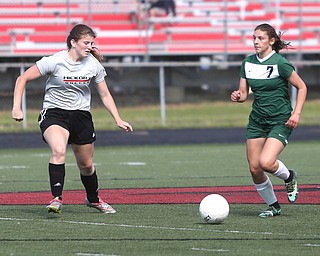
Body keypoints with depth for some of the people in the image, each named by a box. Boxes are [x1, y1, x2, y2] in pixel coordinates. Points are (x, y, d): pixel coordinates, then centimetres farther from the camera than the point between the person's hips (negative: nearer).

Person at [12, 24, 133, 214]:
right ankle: (57, 199, -33)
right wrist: (17, 108, -17)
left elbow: (105, 95, 11)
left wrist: (118, 120, 4)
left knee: (86, 165, 12)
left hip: (81, 116, 4)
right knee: (59, 150, -33)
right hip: (54, 113, -4)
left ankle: (94, 199, 39)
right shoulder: (55, 61, -14)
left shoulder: (94, 65, -2)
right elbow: (23, 79, -8)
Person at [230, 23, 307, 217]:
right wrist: (238, 96, -13)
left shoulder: (280, 63, -12)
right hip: (257, 120, 6)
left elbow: (302, 87, -6)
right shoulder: (248, 63, 5)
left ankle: (289, 177, 10)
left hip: (280, 121, -6)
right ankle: (273, 206, 20)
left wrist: (296, 113, -15)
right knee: (254, 168, 0)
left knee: (266, 162, -24)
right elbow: (244, 93, 10)